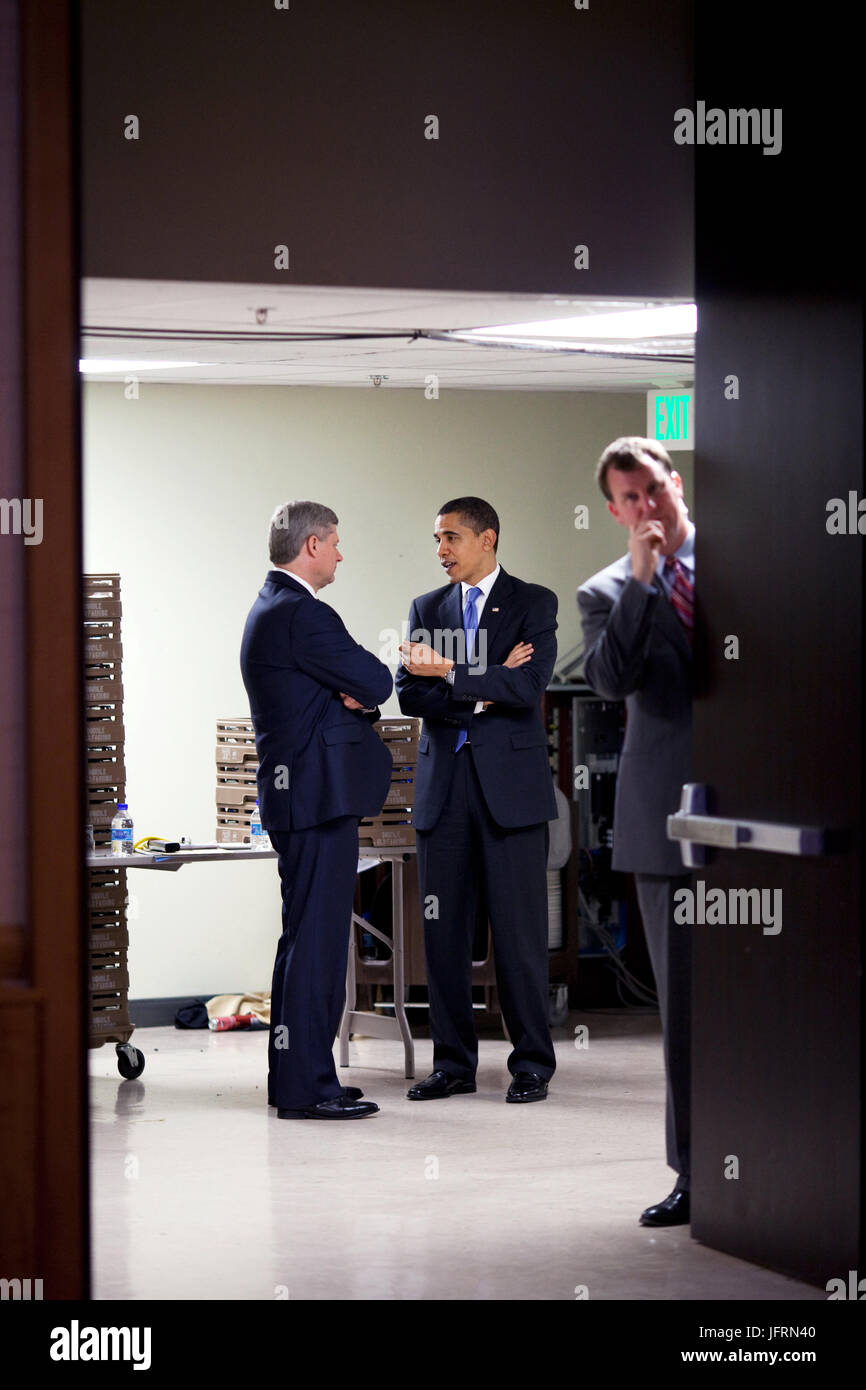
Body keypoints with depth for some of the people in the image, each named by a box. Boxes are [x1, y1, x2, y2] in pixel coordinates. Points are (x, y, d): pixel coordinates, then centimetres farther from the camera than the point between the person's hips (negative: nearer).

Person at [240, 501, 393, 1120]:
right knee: (316, 937, -9)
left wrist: (352, 695, -3)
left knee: (309, 937, 15)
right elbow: (378, 683, -15)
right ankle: (306, 1085, -8)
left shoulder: (273, 608, 18)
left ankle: (296, 1076, 21)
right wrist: (360, 691, 5)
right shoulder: (301, 614, -16)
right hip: (318, 795, -11)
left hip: (301, 794, 11)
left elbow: (363, 688, 18)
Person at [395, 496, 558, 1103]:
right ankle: (453, 1064, 11)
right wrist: (481, 694, -10)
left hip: (509, 783, -4)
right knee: (444, 929, 4)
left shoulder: (534, 603, 3)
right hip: (444, 784, 4)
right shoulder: (428, 609, 15)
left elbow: (528, 687, -11)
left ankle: (532, 1065, 4)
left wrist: (449, 672, -16)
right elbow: (410, 692, 3)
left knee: (519, 928, -3)